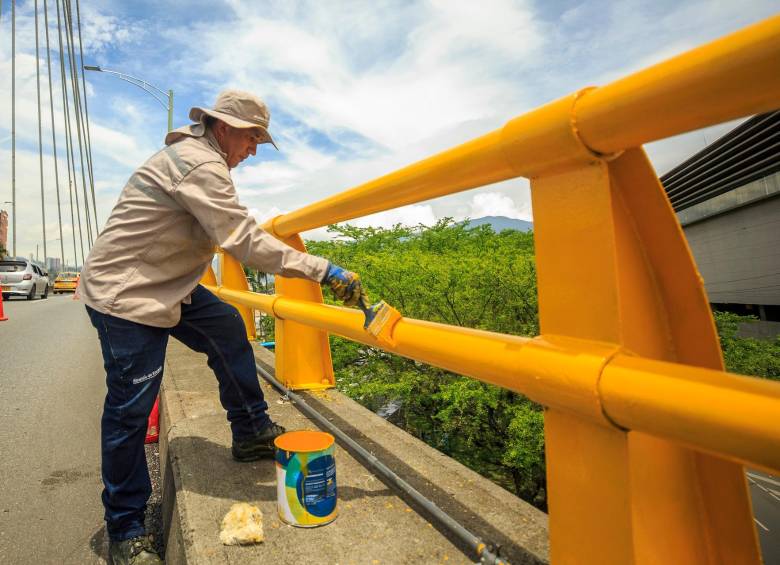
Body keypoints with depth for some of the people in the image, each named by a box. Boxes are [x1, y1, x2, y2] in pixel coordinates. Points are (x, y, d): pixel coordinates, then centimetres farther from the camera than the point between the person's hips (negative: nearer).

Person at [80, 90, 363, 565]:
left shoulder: (195, 155, 12)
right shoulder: (200, 164, -21)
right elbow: (245, 242, -29)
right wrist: (322, 270, -30)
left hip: (162, 283, 10)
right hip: (124, 292, -10)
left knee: (228, 328, 9)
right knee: (131, 409, -4)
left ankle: (252, 433, 19)